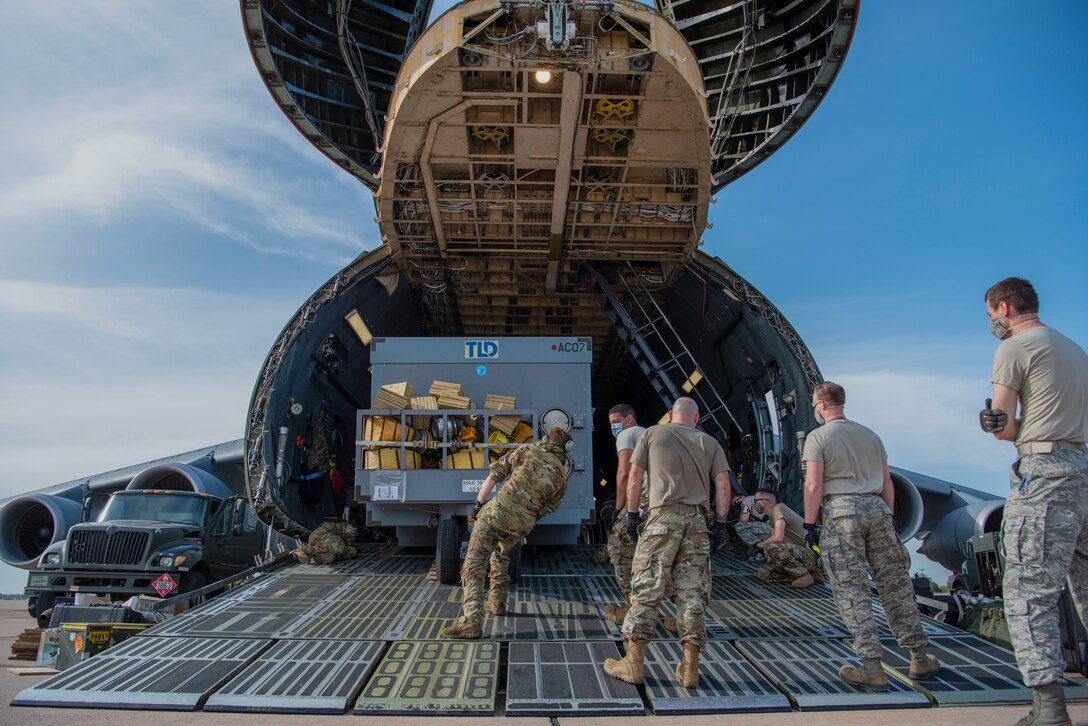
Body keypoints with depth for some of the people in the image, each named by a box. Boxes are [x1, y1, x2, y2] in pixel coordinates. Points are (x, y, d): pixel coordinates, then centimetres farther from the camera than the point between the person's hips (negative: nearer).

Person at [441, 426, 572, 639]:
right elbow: (548, 508, 14)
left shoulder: (527, 451, 6)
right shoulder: (561, 475, 9)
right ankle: (497, 603, 39)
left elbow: (495, 473, 4)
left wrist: (479, 502, 10)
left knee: (473, 566, -3)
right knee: (501, 556, 34)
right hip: (522, 526, 4)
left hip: (496, 513, -3)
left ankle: (472, 620, -16)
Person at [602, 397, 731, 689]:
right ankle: (690, 667, 8)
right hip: (697, 521, 3)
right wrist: (721, 520, 9)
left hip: (663, 516, -3)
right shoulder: (709, 443, 16)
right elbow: (723, 482, 6)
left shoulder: (652, 434, 11)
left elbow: (634, 476, 6)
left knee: (646, 588, 0)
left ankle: (634, 663, 2)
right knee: (691, 592, 6)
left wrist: (632, 514, 10)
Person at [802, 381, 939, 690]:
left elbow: (814, 485, -10)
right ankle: (919, 658, 17)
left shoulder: (818, 437, -2)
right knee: (895, 584, 11)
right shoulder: (870, 435, 16)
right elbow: (887, 482, 15)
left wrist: (809, 525, -5)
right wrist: (888, 517, 21)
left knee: (852, 590, -2)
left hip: (841, 512, -5)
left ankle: (872, 668, -3)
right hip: (876, 507, 5)